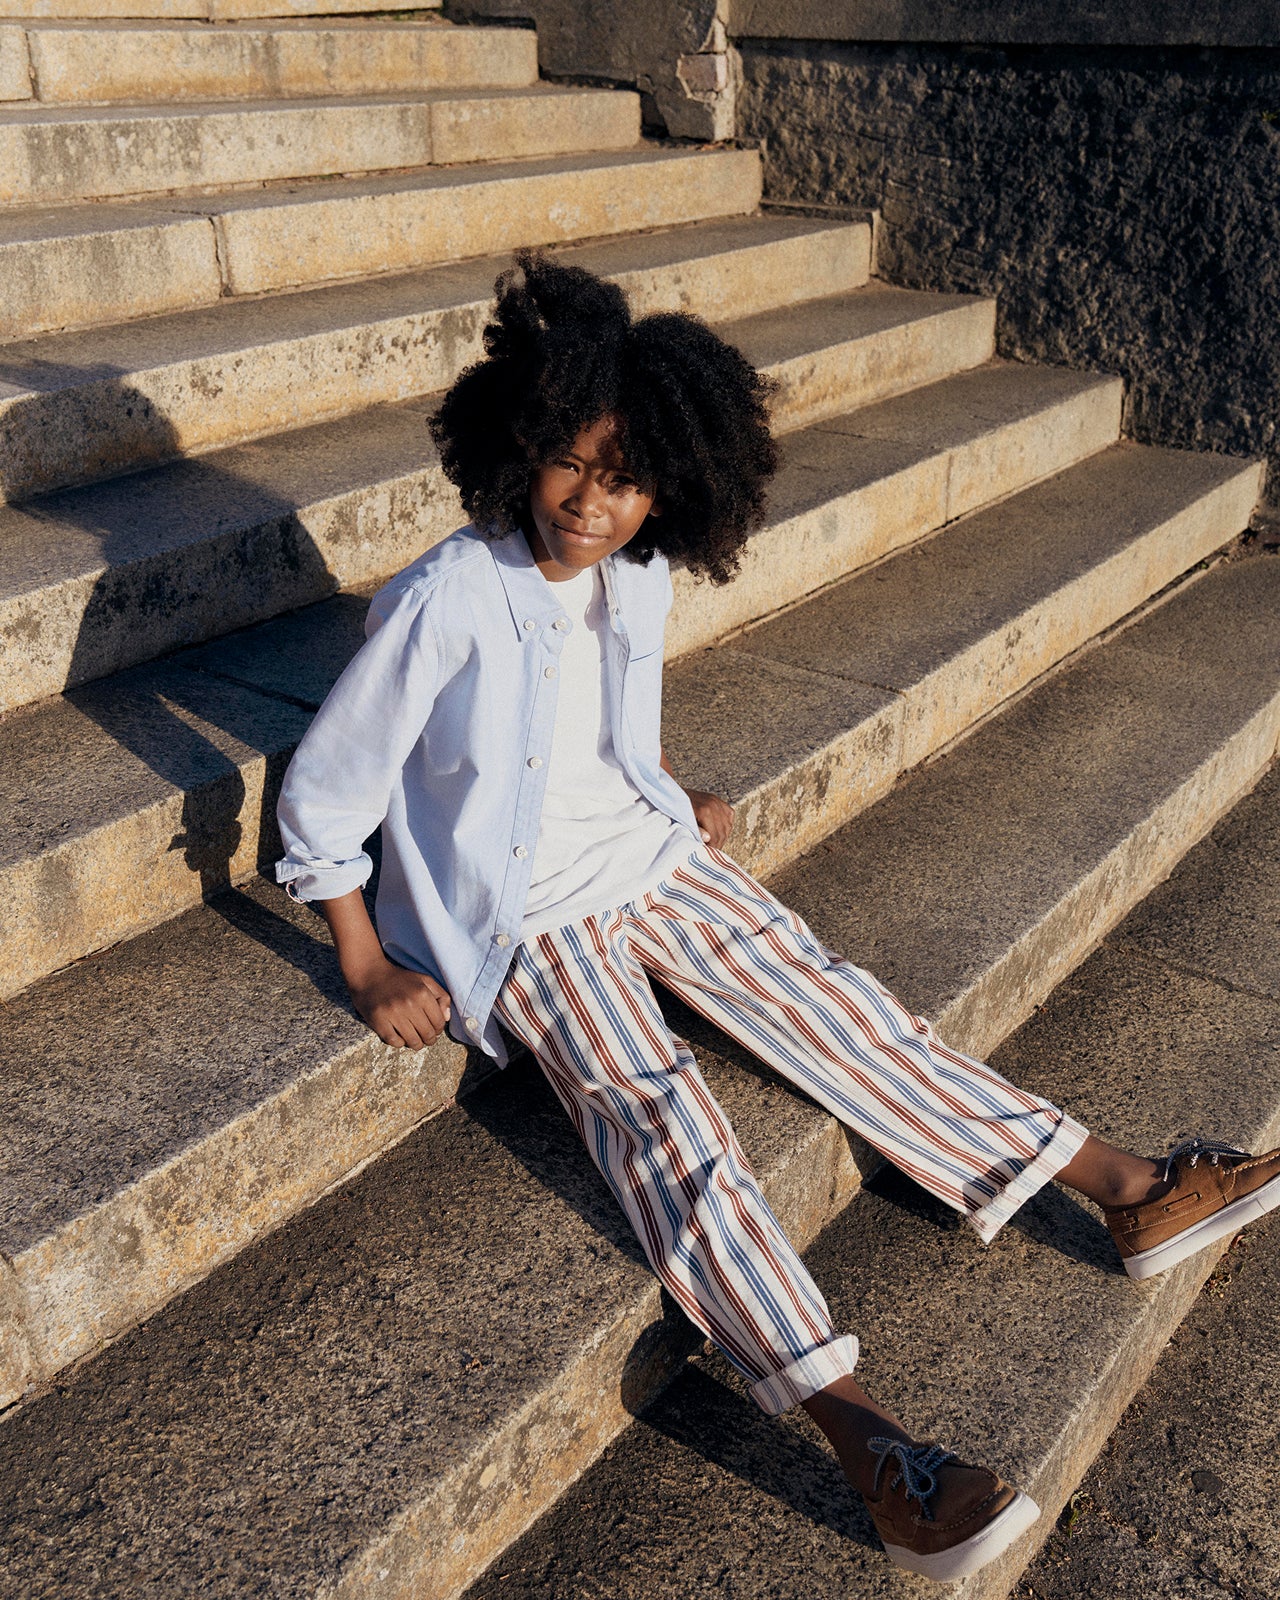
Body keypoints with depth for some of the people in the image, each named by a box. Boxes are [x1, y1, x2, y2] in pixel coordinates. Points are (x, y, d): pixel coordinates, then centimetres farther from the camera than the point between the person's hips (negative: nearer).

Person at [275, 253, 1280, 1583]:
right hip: (520, 912, -5)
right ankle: (868, 1445, -36)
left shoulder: (639, 578, -2)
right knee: (656, 1110, -25)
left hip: (641, 854, 6)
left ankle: (1124, 1192, -1)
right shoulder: (445, 603, -21)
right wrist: (368, 971, -12)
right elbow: (323, 790, -12)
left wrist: (676, 803, 13)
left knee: (822, 996, -7)